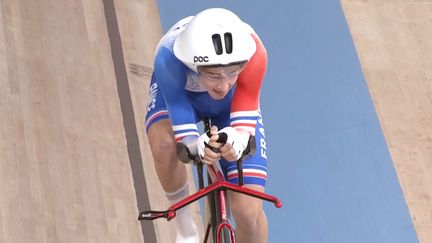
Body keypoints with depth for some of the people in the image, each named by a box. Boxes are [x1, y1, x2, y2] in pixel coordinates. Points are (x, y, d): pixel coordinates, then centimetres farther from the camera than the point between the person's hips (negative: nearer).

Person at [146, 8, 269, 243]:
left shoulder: (253, 53, -40)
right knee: (164, 145, -37)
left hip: (233, 103, 1)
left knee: (249, 213, -12)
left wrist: (238, 137, -55)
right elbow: (182, 126, -37)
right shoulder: (169, 58, -42)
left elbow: (245, 118, -32)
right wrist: (195, 145, -59)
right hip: (179, 92, 0)